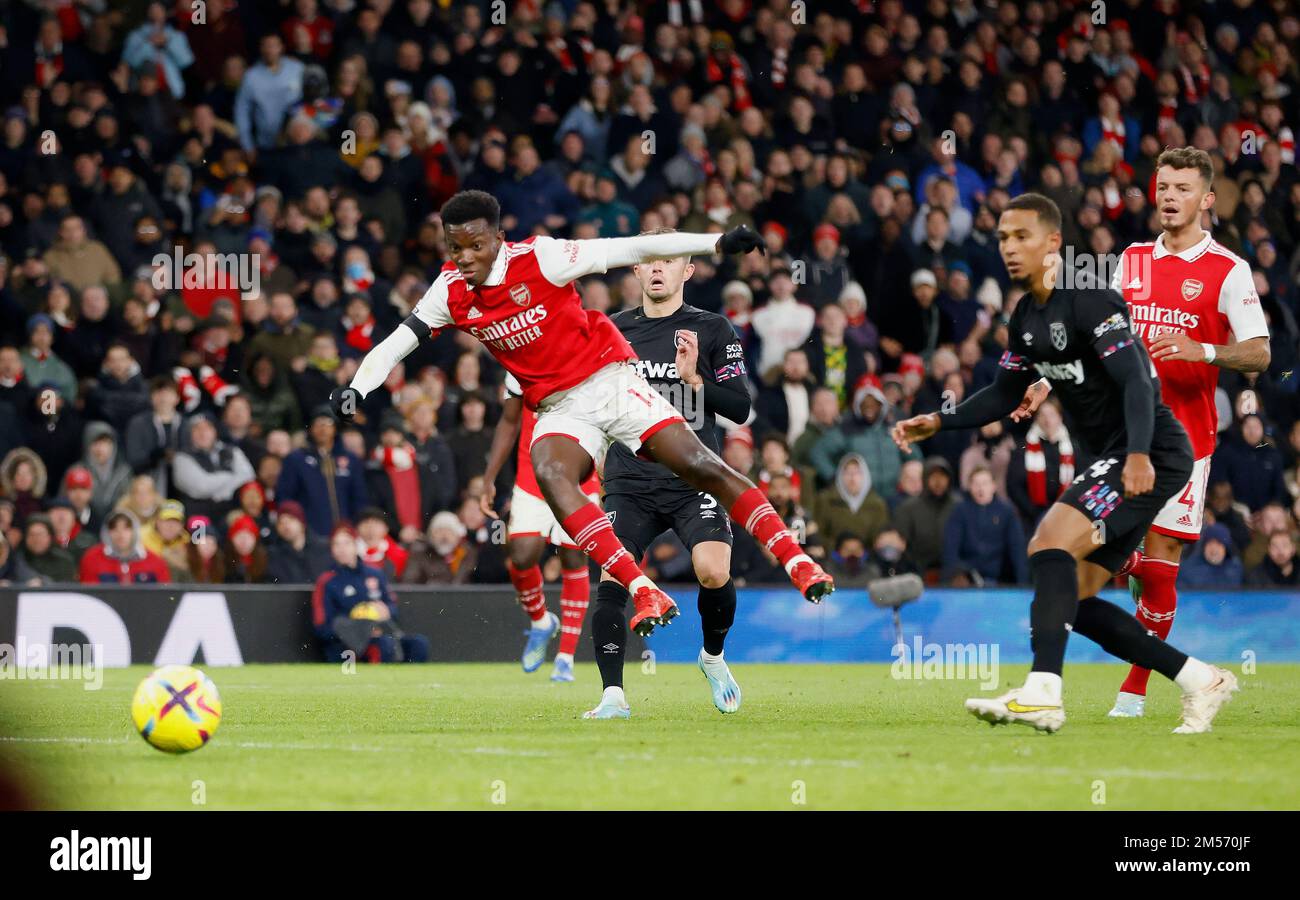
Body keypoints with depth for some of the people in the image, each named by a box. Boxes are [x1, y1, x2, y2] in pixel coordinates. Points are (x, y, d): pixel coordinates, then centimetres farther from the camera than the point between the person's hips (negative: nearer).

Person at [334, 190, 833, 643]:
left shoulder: (538, 258, -15)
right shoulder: (450, 291, -2)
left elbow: (630, 250, -16)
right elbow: (396, 343, 3)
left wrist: (718, 242, -18)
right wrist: (355, 388, -15)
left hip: (611, 380, -3)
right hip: (560, 410, 3)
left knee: (700, 466, -14)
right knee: (550, 475, -29)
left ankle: (797, 562, -4)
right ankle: (643, 592, -34)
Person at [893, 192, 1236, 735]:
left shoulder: (1089, 299, -16)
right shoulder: (1026, 318, 12)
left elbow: (1135, 380, -24)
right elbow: (1005, 396, 23)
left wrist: (1139, 454, -37)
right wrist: (937, 423, 12)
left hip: (1150, 459, -10)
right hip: (1108, 460, 10)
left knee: (1050, 545, -25)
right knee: (1075, 600, 7)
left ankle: (1042, 694, -34)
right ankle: (1199, 680, 13)